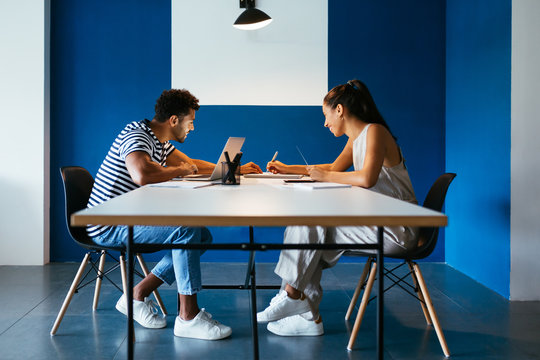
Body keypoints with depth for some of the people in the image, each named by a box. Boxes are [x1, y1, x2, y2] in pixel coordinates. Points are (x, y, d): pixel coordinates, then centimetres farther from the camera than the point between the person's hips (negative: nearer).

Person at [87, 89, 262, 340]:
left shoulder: (159, 142, 13)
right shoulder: (137, 137, -18)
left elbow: (191, 164, 28)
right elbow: (142, 175, -39)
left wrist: (236, 170, 28)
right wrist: (180, 171, -20)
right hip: (109, 225, -10)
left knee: (203, 236, 4)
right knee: (187, 230, -26)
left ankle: (137, 295, 7)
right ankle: (188, 317, -18)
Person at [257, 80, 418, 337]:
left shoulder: (374, 132, -14)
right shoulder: (355, 139, 14)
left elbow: (367, 178, -31)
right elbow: (334, 168, 30)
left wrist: (325, 176, -17)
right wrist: (288, 169, 32)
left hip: (395, 229, -9)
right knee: (307, 227, -2)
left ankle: (292, 295, 1)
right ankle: (307, 315, -3)